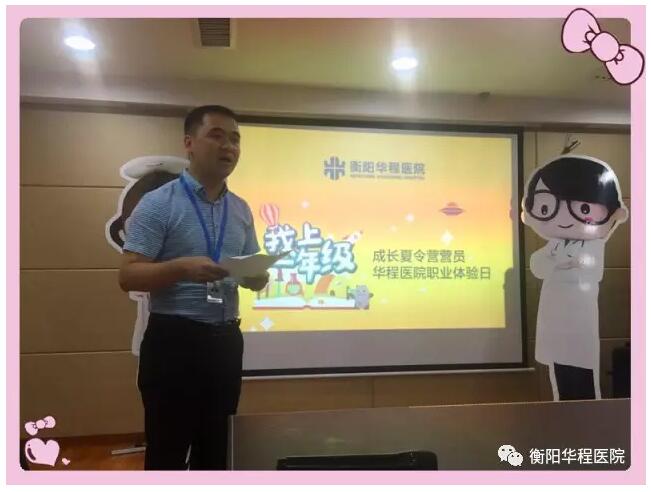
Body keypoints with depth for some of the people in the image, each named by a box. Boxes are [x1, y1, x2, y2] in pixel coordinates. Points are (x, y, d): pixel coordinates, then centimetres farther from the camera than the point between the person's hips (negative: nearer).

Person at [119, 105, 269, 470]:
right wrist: (182, 268, -28)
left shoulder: (242, 210, 10)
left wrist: (258, 274, -9)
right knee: (167, 452, 5)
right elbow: (129, 275, -12)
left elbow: (254, 278, 14)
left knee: (215, 449, 18)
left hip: (225, 340, 6)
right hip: (174, 341, -5)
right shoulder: (158, 204, -7)